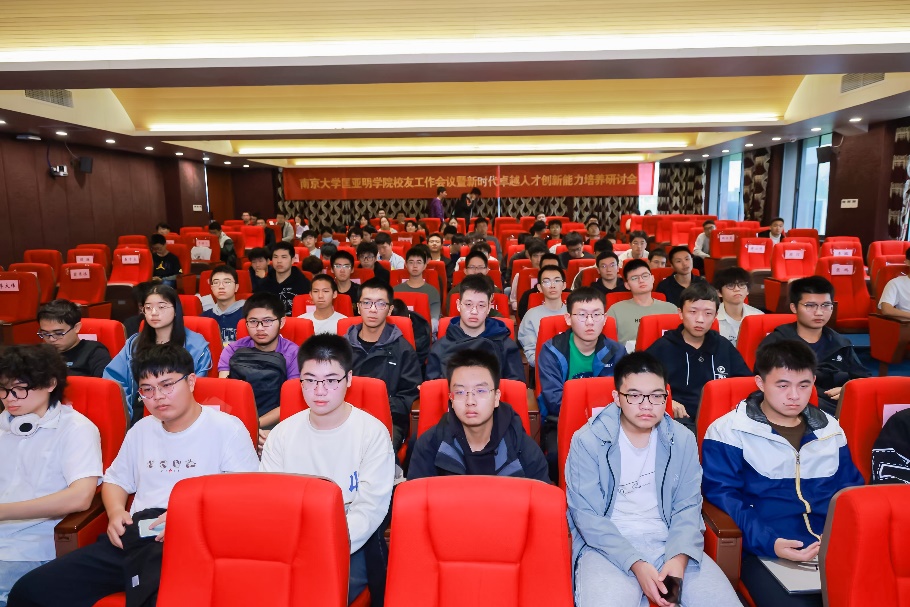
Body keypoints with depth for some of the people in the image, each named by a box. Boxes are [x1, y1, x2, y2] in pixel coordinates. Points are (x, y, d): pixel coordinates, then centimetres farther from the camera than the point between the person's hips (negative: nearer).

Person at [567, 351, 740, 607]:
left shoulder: (683, 440, 5)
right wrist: (635, 563, -19)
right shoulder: (588, 441, -8)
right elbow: (586, 514, -10)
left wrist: (679, 556, -14)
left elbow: (688, 506, 5)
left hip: (669, 542, 4)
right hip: (609, 545, -3)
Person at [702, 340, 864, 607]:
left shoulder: (831, 431, 16)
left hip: (836, 549, 5)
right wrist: (769, 543, -19)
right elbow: (722, 495, -7)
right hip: (766, 551, -5)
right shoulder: (729, 431, -2)